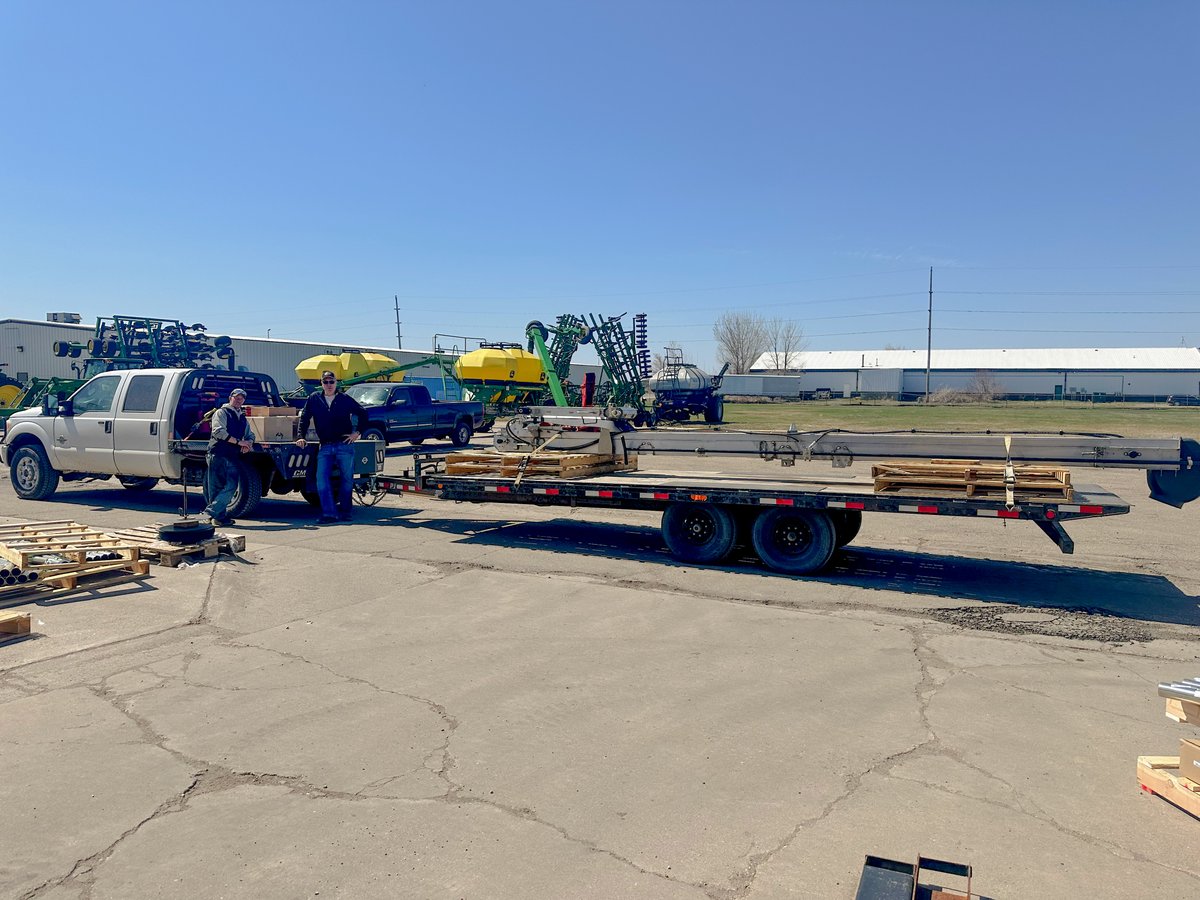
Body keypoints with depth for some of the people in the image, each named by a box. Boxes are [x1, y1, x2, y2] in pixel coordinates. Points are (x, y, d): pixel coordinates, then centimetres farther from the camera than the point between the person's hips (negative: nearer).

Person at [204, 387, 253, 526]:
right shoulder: (221, 413, 3)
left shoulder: (242, 418, 24)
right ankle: (220, 516, -5)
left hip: (233, 457, 7)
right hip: (218, 455, -7)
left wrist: (248, 444, 2)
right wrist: (239, 442, -14)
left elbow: (249, 436, 28)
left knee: (231, 486, -3)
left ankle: (212, 511, 2)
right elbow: (219, 431, -12)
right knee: (216, 487, -5)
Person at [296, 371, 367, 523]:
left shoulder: (345, 399, 4)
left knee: (347, 479, 3)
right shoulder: (314, 399, 9)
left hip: (345, 446, -1)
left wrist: (357, 432, 4)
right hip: (325, 447, 1)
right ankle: (329, 513, -11)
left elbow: (363, 414, 11)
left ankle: (344, 512, 16)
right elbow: (304, 418, 14)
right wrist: (301, 436, 3)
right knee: (322, 479, -11)